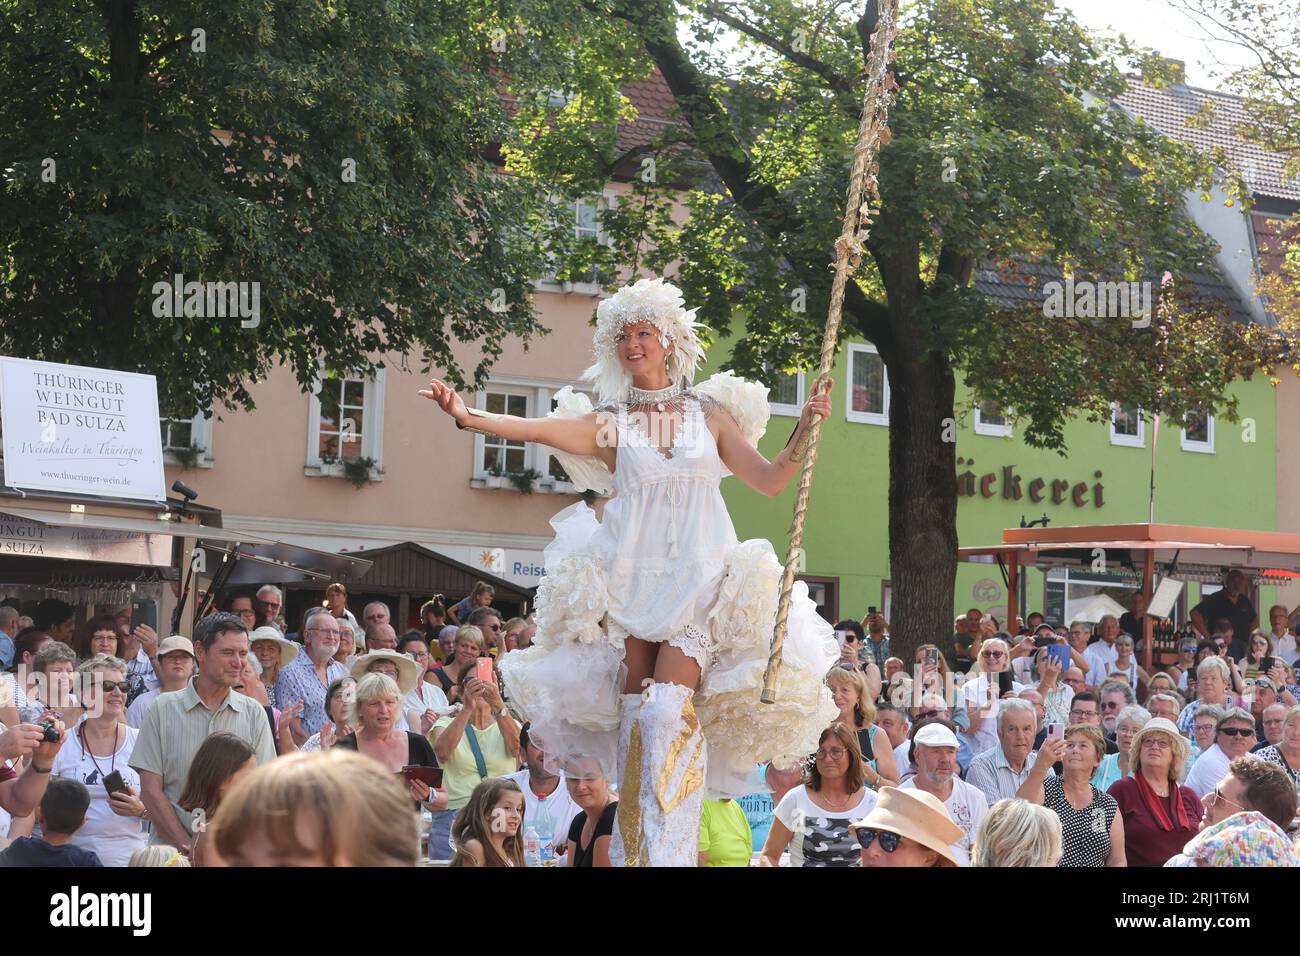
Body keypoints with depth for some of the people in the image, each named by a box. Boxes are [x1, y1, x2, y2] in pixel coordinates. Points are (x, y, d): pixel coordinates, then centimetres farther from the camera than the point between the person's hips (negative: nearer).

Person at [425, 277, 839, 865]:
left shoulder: (709, 413, 11)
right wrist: (468, 416, -26)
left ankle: (669, 853, -20)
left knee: (669, 707, -18)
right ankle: (631, 850, 2)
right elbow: (536, 430, -10)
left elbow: (768, 480, 10)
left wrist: (805, 430, -5)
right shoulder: (609, 423, 7)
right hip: (632, 580, 1)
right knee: (633, 715, -6)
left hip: (699, 581, -1)